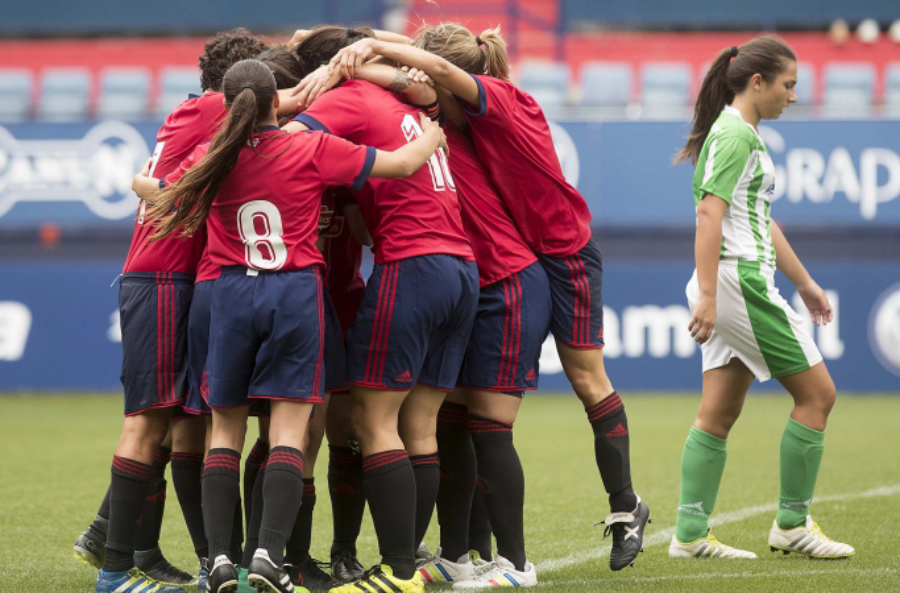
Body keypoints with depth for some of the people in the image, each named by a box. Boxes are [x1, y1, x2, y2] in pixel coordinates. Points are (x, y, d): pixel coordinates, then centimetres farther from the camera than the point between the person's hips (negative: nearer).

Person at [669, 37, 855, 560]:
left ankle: (692, 534, 4)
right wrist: (707, 296, -27)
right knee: (817, 394, -2)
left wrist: (804, 282, 31)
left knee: (719, 414, 6)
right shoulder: (735, 134, -12)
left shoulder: (745, 134, 19)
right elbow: (710, 212, -21)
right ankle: (793, 523, 4)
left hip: (747, 282, 10)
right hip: (740, 280, -10)